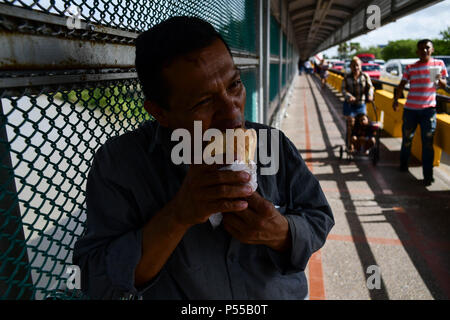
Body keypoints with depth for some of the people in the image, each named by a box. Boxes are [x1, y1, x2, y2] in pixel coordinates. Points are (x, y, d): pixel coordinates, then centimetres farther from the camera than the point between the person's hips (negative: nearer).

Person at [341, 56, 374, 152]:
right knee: (350, 125, -2)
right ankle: (350, 146, 5)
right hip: (349, 104, -1)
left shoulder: (365, 76, 2)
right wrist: (349, 96, -27)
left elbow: (370, 87, -4)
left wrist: (370, 96, -24)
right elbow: (343, 89, -8)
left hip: (361, 104, 2)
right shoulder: (347, 77, -1)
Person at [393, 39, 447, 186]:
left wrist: (439, 80, -13)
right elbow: (402, 85, 4)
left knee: (428, 143, -4)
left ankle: (428, 175, 1)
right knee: (407, 139, 11)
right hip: (410, 109, 1)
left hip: (428, 109, -1)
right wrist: (396, 99, -13)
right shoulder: (410, 67, 6)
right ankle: (403, 164, 33)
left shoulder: (439, 64, 6)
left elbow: (444, 85, 10)